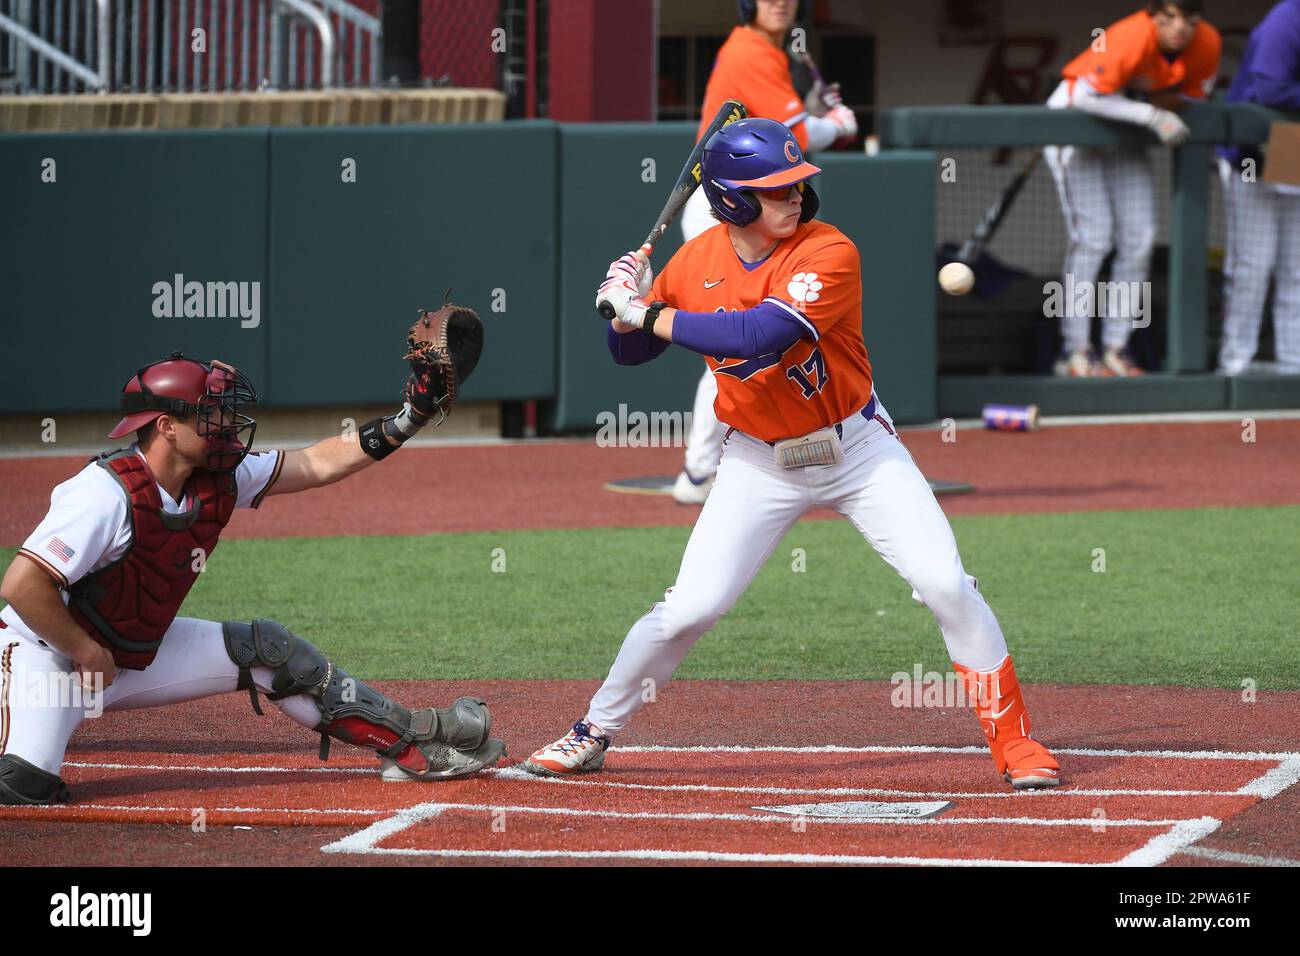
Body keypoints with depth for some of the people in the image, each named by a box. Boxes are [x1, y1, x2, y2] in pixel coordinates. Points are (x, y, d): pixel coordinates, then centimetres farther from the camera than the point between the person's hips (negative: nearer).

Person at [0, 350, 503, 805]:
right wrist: (86, 654, -22)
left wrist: (407, 420, -5)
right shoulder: (109, 492, -28)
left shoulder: (217, 482, -3)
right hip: (46, 651, -8)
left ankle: (410, 742, 15)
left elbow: (318, 464, 4)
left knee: (267, 650, 6)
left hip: (138, 651, 8)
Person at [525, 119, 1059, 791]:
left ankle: (1012, 738, 1)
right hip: (760, 460, 2)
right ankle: (593, 733, 11)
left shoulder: (828, 254, -22)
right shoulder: (696, 263, -8)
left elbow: (756, 335, -35)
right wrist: (627, 303, -16)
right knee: (689, 607, -8)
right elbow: (629, 352, 6)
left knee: (946, 584, -13)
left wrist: (652, 315, -28)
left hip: (857, 448, -2)